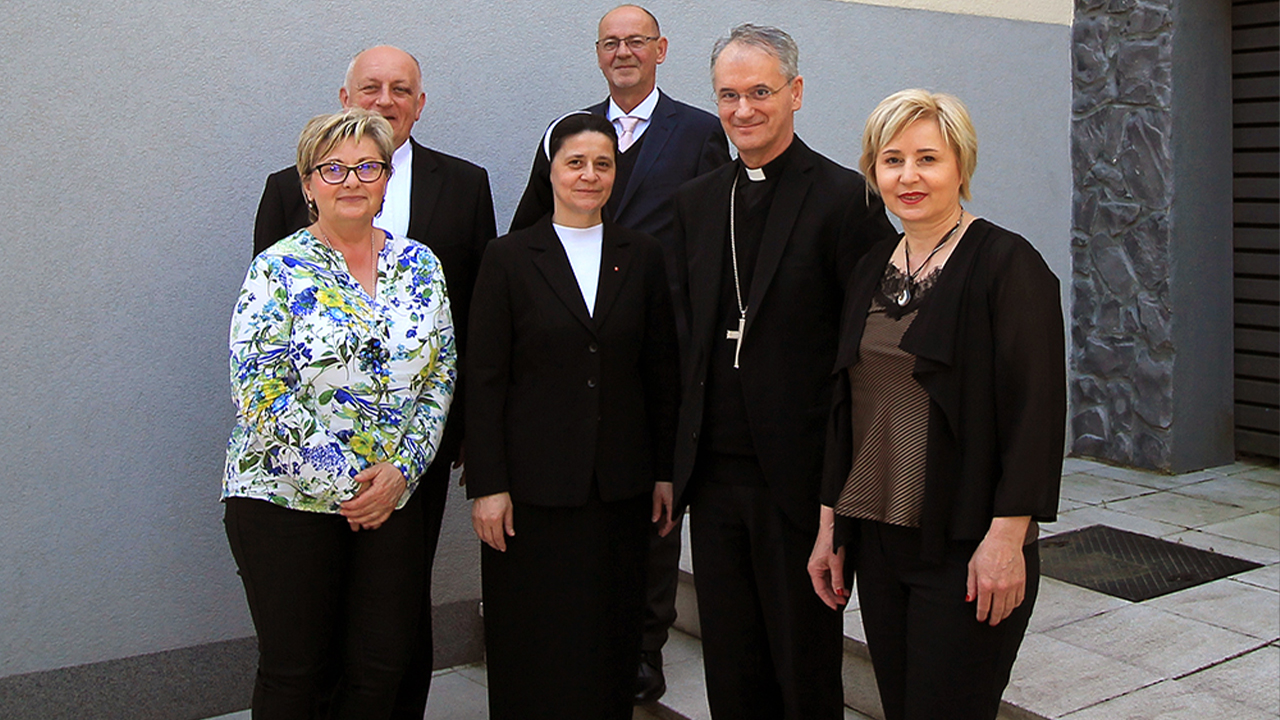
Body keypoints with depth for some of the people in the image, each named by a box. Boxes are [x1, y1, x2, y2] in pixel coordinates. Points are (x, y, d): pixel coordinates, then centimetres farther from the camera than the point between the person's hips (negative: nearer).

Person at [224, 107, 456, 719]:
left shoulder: (420, 267, 6)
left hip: (391, 500, 4)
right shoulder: (277, 270, -7)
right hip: (285, 499, -3)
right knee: (293, 670, 8)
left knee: (381, 667, 9)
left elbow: (440, 378, 6)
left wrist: (401, 470, -7)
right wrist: (341, 483, -14)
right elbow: (257, 393, -13)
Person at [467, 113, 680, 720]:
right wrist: (487, 485, -8)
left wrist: (665, 471, 6)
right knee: (535, 644, 5)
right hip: (535, 482, -2)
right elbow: (484, 379, -4)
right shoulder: (509, 258, -2)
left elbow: (661, 371, 8)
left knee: (612, 639, 10)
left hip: (621, 482, 3)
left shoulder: (642, 257, 6)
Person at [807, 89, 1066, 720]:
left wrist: (1007, 535, -18)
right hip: (877, 539, 6)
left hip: (963, 547, -6)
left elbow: (1036, 409, -14)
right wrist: (830, 524, 11)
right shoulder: (872, 271, 11)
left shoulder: (1005, 263, -9)